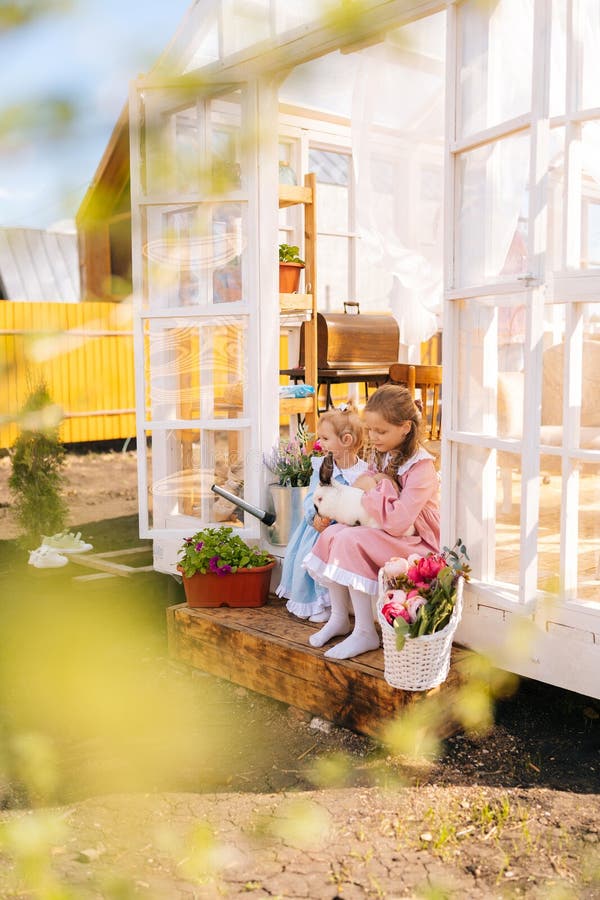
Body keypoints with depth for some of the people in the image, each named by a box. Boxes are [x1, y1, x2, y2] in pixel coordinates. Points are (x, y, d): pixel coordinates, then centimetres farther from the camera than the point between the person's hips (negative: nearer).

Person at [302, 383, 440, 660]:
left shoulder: (420, 467, -21)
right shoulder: (381, 455, 5)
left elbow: (397, 522, -30)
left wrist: (373, 487, -19)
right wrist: (363, 484, -4)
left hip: (415, 543, -9)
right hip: (382, 534, 9)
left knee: (350, 540, -27)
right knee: (331, 534, -9)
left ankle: (365, 633, -18)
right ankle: (339, 618, 1)